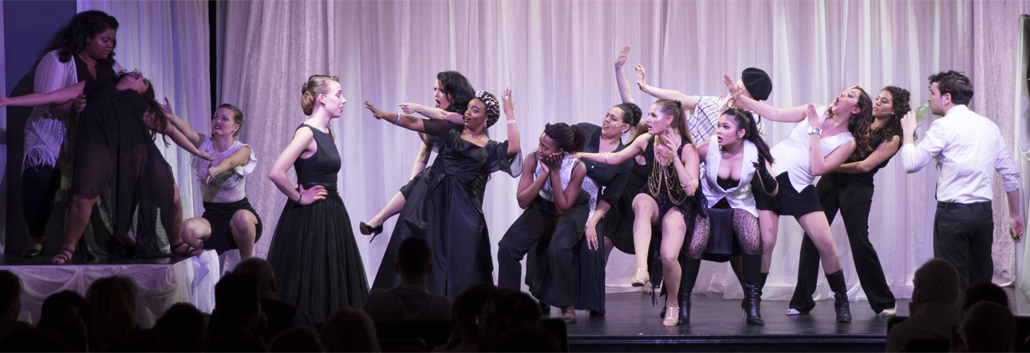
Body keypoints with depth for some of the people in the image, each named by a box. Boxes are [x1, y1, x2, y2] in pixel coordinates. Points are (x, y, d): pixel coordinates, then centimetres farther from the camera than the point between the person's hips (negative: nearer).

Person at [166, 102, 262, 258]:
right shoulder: (204, 143, 0)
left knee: (242, 218, -39)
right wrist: (172, 117, -44)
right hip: (211, 216, 3)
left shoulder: (242, 150, -8)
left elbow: (230, 162, -32)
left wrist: (215, 170, -55)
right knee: (185, 229, -28)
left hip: (239, 210, -3)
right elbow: (187, 131, -22)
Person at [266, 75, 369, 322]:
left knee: (335, 282, 9)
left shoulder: (328, 133, 11)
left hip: (332, 215, 9)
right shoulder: (306, 132, -15)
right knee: (309, 283, -4)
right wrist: (300, 198, -15)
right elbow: (276, 173, -26)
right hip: (309, 217, -9)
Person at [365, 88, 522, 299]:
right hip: (431, 198, 1)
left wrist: (509, 114, -7)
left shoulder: (490, 149, 7)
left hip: (461, 207, -1)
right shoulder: (451, 130, 11)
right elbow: (414, 124, 6)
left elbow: (513, 149, -13)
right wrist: (383, 114, -5)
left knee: (462, 261, -4)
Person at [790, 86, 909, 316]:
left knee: (860, 243, -7)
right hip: (831, 180, 5)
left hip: (857, 188, -5)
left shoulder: (892, 138, -5)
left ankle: (885, 303, 12)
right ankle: (801, 302, 5)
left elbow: (865, 165, -14)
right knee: (811, 237, -1)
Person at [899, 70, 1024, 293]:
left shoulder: (944, 126, -7)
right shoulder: (989, 126, 13)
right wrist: (1015, 215, 21)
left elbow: (911, 164, -11)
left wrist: (908, 132, 6)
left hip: (953, 212, -6)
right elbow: (1011, 172, 15)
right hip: (984, 212, 6)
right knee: (981, 281, 10)